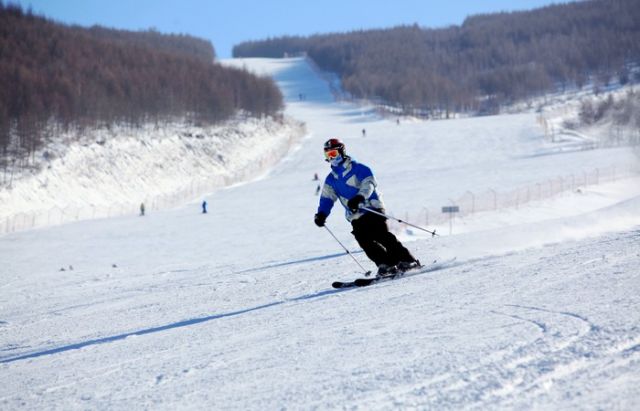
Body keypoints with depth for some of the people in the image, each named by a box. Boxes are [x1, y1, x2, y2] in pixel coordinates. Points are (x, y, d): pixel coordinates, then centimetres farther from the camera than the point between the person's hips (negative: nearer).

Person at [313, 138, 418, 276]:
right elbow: (327, 198, 16)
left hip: (372, 209, -5)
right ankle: (385, 264, -13)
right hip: (356, 217, 5)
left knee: (382, 236, -19)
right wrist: (321, 214, -4)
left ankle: (407, 260, -18)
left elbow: (368, 184, -16)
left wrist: (359, 197, -35)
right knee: (365, 241, -15)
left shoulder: (357, 168, -2)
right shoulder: (331, 179, 16)